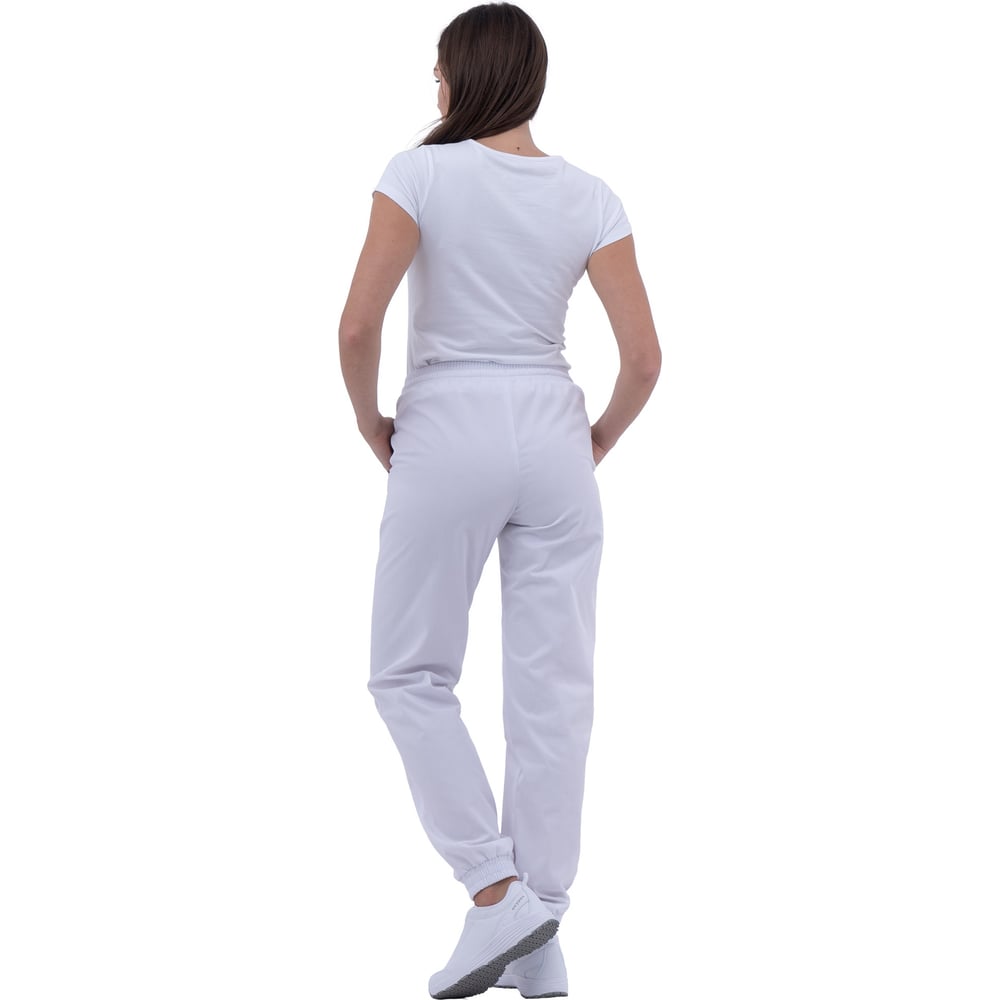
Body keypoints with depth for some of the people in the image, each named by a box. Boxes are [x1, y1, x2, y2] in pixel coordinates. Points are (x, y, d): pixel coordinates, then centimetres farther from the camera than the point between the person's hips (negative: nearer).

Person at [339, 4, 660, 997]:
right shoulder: (589, 197, 2)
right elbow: (643, 358, -2)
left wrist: (371, 423, 4)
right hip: (550, 433, 4)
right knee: (552, 686, 6)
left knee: (411, 672, 11)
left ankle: (497, 893, 0)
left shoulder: (421, 172, -7)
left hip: (447, 431, -3)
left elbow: (358, 325, -14)